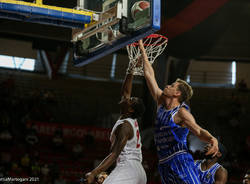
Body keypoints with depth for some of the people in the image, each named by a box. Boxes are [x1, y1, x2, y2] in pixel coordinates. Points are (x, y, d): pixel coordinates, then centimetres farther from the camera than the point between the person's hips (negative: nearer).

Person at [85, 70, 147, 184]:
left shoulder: (124, 126, -11)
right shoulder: (132, 121, 13)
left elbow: (114, 155, -19)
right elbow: (125, 92, 24)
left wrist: (94, 173, -25)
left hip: (127, 169, -10)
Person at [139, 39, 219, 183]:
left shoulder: (182, 112, -6)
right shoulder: (162, 103, 14)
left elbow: (198, 130, -18)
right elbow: (149, 75, 19)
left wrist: (212, 139, -40)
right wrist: (142, 49, 24)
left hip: (180, 161, -7)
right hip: (164, 165, 7)